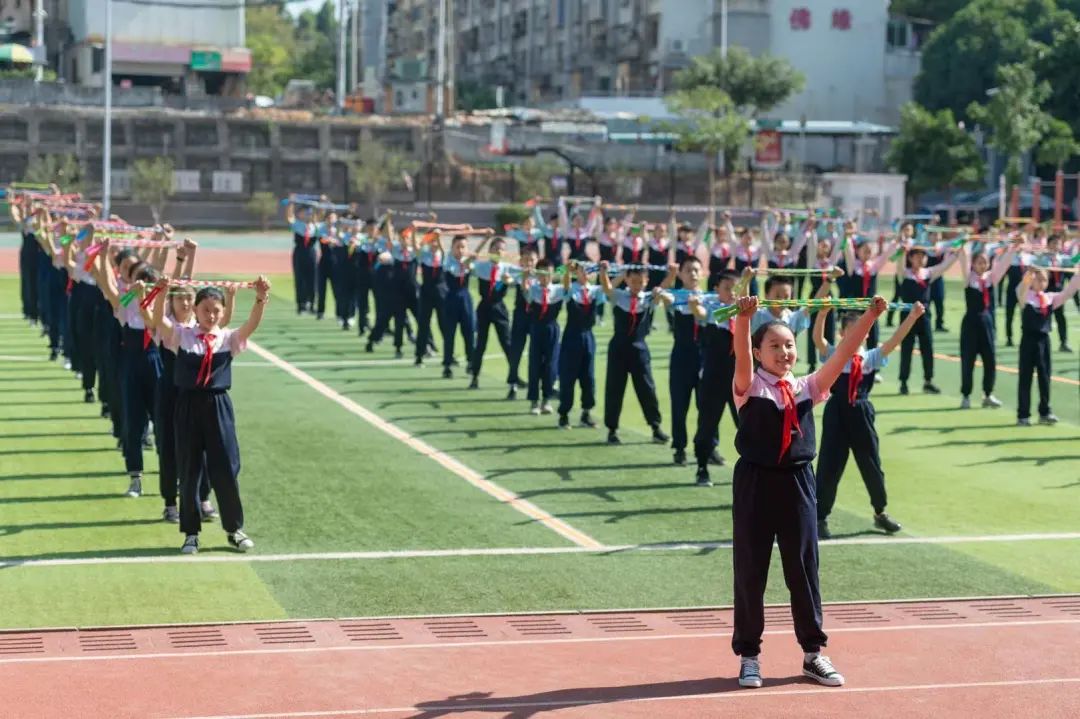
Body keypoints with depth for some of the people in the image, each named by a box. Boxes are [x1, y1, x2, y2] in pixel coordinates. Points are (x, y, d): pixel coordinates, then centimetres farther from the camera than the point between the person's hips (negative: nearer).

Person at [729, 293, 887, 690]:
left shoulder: (807, 387, 6)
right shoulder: (749, 387, -4)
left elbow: (843, 353, -2)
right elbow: (741, 356, -24)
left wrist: (870, 315, -14)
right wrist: (743, 318, -42)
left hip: (797, 481, 3)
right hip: (756, 481, -3)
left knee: (804, 567, 9)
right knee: (750, 570, 4)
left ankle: (813, 653, 20)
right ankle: (749, 655, 15)